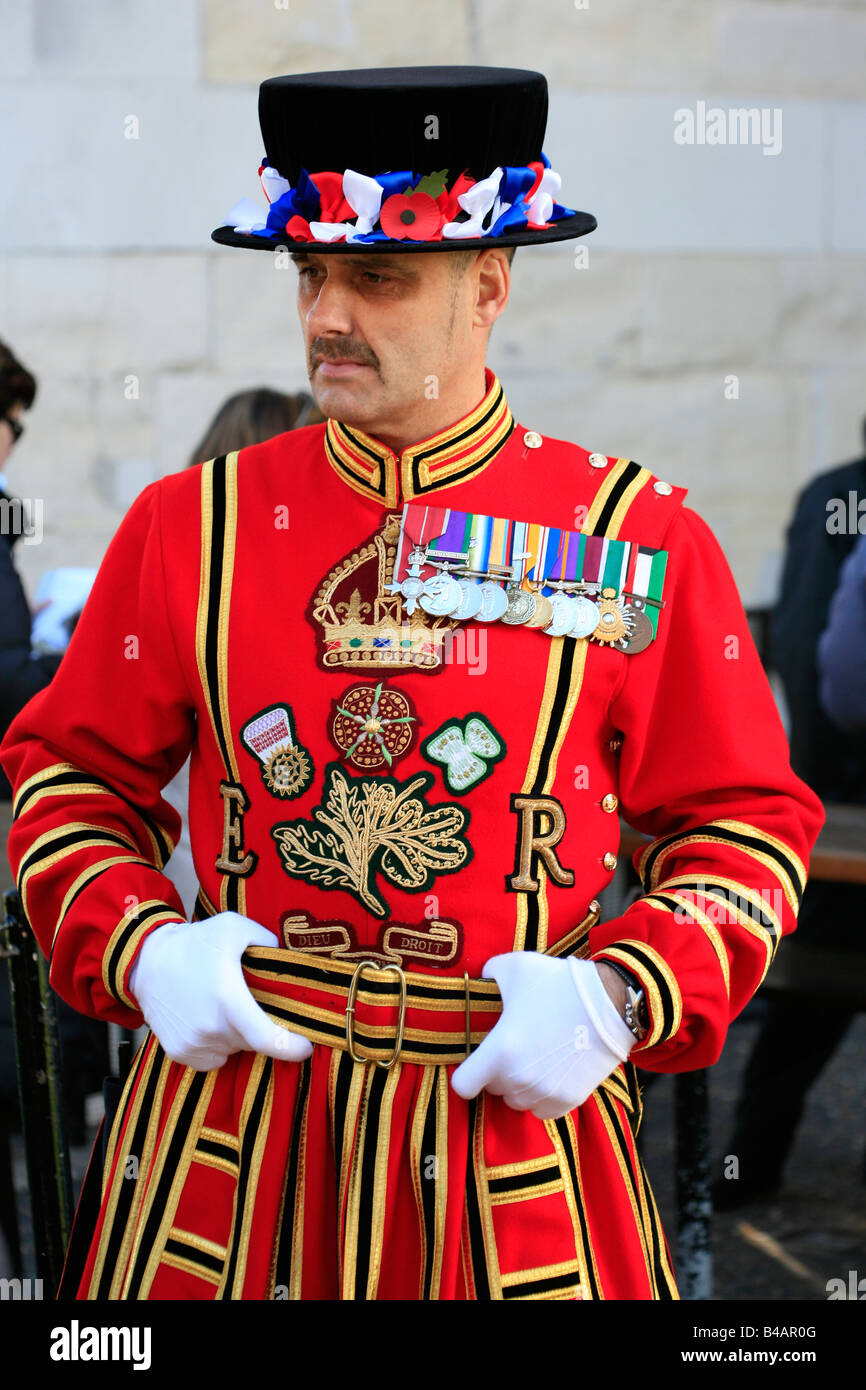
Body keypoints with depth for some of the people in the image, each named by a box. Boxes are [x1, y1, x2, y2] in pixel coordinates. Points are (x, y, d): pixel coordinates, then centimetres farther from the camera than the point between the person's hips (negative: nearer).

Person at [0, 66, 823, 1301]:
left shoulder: (640, 544, -4)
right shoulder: (189, 525, 0)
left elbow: (749, 824, 2)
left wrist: (621, 996, -12)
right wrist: (143, 952, -7)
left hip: (516, 1113, -1)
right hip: (230, 1120, 1)